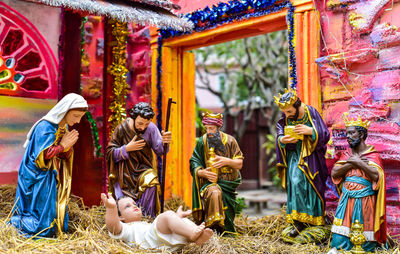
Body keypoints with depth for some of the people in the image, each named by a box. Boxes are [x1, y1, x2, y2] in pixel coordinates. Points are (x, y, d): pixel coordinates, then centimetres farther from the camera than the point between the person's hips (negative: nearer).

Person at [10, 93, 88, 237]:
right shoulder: (45, 127, -18)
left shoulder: (65, 128, 7)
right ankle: (15, 222, 17)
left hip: (54, 180, 8)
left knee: (57, 219, 10)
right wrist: (62, 146, -16)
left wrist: (69, 146, -10)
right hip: (39, 181, -8)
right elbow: (40, 157, -22)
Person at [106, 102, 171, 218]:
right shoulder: (121, 129, -8)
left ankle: (146, 216, -16)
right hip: (124, 173, 0)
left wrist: (164, 142, -33)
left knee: (151, 181, -32)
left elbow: (159, 151, -10)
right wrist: (127, 148, -21)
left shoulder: (151, 128, -7)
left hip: (143, 170, 0)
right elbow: (110, 154, -6)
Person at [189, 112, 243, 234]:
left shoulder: (230, 141, 1)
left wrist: (226, 161, -17)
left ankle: (224, 232, 19)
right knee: (214, 193, -32)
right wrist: (202, 172, -22)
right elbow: (194, 165, -1)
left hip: (228, 182, 2)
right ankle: (213, 225, -27)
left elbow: (239, 164, 2)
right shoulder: (202, 142, -1)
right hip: (209, 181, -2)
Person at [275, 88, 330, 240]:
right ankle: (299, 221, -3)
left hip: (310, 155, -2)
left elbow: (325, 136, -6)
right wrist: (283, 140, -20)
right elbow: (279, 138, 3)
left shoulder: (311, 113, -7)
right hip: (293, 155, 2)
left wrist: (310, 131, -23)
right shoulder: (284, 119, 1)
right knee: (295, 181, -12)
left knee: (310, 184, -9)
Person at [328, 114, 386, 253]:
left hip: (364, 199, -3)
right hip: (347, 198, 3)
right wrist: (351, 163, -8)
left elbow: (376, 175, -17)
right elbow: (334, 173, 2)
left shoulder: (372, 154, 0)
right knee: (339, 241, -5)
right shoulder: (346, 154, 13)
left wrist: (358, 162, -12)